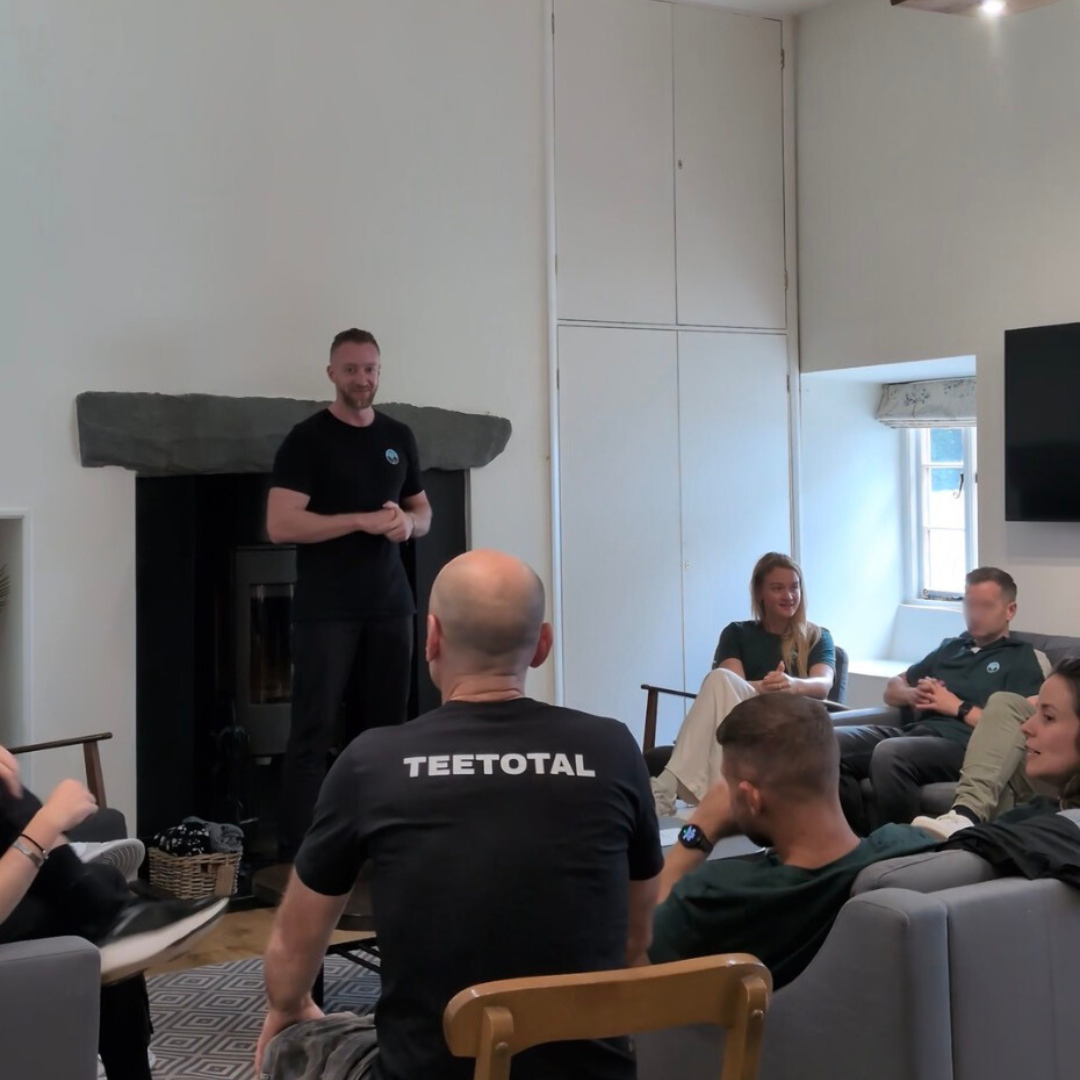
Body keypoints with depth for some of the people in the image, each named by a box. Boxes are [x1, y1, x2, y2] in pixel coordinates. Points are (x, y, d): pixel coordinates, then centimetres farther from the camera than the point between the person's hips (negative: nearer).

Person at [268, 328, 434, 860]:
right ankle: (295, 855, 0)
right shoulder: (307, 438, -6)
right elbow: (280, 525, -15)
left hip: (390, 606, 6)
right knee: (312, 732, -4)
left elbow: (423, 511, 19)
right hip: (326, 611, -6)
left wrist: (408, 522, -5)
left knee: (383, 728, 10)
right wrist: (363, 520, -18)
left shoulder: (399, 437, 12)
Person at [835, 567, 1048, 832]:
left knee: (888, 753, -38)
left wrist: (959, 707, -5)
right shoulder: (950, 647, 29)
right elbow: (892, 689, 33)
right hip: (914, 732, 7)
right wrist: (913, 694, 9)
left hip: (964, 745, -7)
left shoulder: (1024, 660, 8)